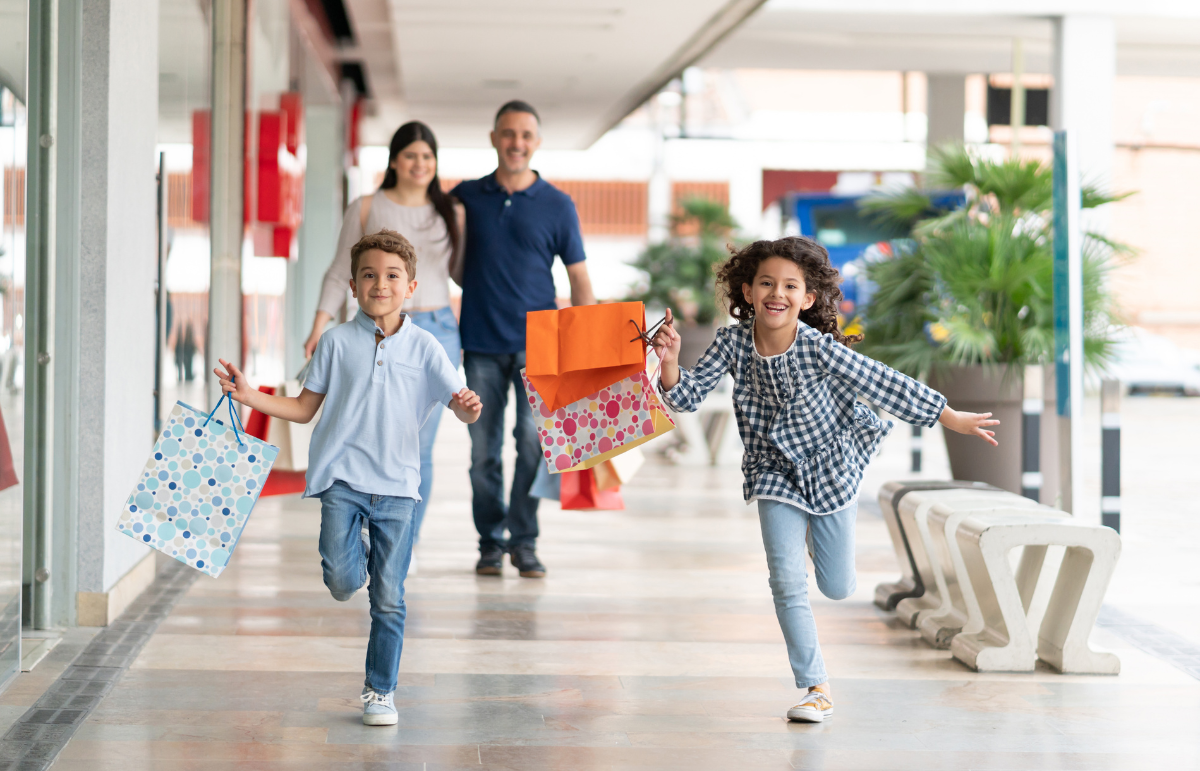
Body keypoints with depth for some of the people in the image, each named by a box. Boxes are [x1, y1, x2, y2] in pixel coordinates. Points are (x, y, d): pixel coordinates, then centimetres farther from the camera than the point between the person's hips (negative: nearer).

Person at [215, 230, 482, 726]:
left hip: (397, 484, 0)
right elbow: (304, 407, 11)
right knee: (342, 583, -16)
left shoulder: (424, 348, 2)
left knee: (388, 600, 3)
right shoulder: (337, 342, 4)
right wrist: (250, 396, -1)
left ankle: (380, 692, 18)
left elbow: (460, 405, -1)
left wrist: (468, 408, -25)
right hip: (342, 478, 0)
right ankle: (357, 558, 21)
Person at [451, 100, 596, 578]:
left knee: (533, 439, -13)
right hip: (481, 344, 2)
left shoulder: (557, 206, 4)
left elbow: (579, 277, 6)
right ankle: (490, 544, 14)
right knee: (484, 449, 3)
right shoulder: (467, 197, 8)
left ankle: (524, 542, -3)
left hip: (535, 342, -1)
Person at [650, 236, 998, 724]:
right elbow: (688, 397, -13)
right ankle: (817, 689, 3)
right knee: (787, 583, -10)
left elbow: (885, 386, -18)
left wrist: (950, 418, -14)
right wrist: (670, 362, -34)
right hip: (775, 473, 1)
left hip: (832, 467, -1)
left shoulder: (820, 349, -24)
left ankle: (818, 533, 44)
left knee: (837, 588, 8)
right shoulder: (733, 343, -16)